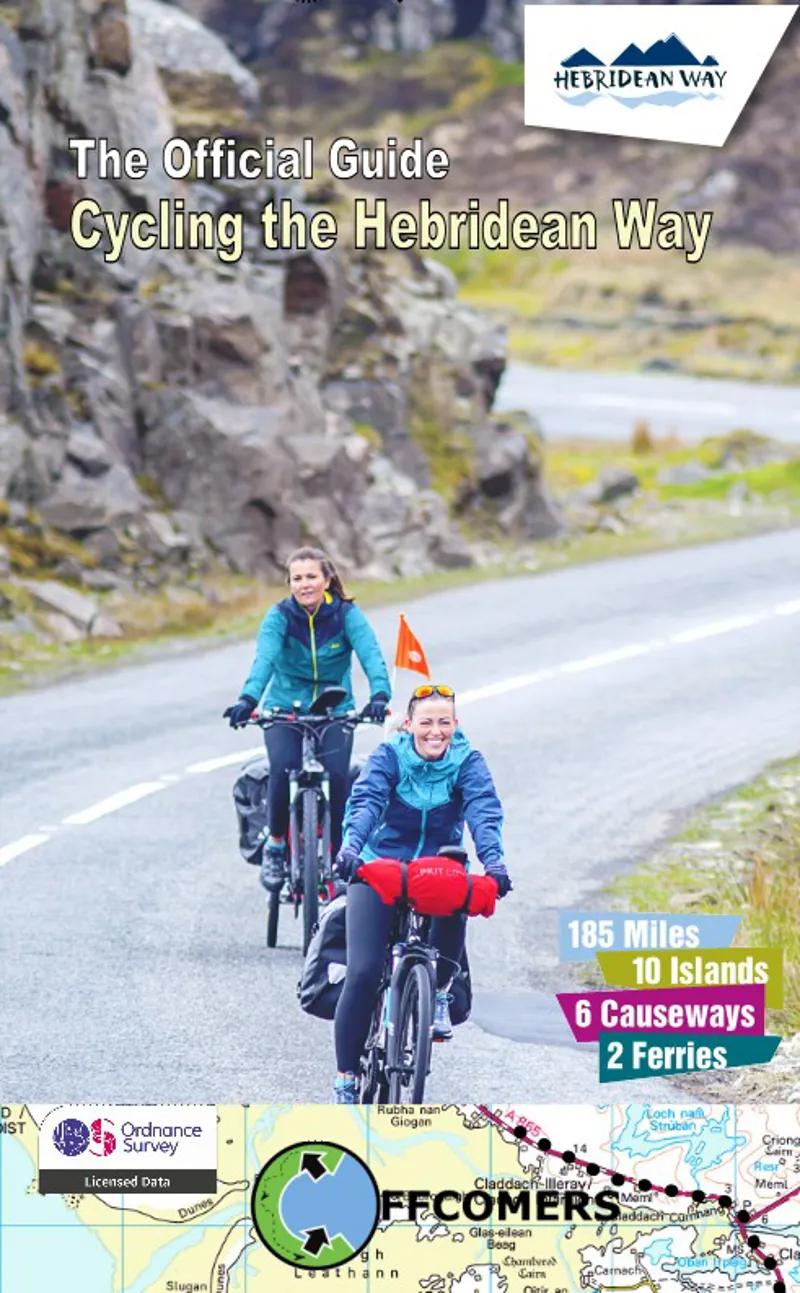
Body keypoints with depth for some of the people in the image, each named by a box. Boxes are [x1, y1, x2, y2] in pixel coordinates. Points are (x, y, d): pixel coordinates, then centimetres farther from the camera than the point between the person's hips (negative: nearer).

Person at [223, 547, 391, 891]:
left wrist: (379, 696, -44)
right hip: (284, 709, 0)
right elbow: (264, 659, -27)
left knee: (337, 776, -23)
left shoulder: (347, 615, -9)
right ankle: (275, 846, -4)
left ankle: (335, 858, -4)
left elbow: (371, 655, -23)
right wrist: (248, 700, -46)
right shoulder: (279, 616, -10)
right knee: (284, 769, -27)